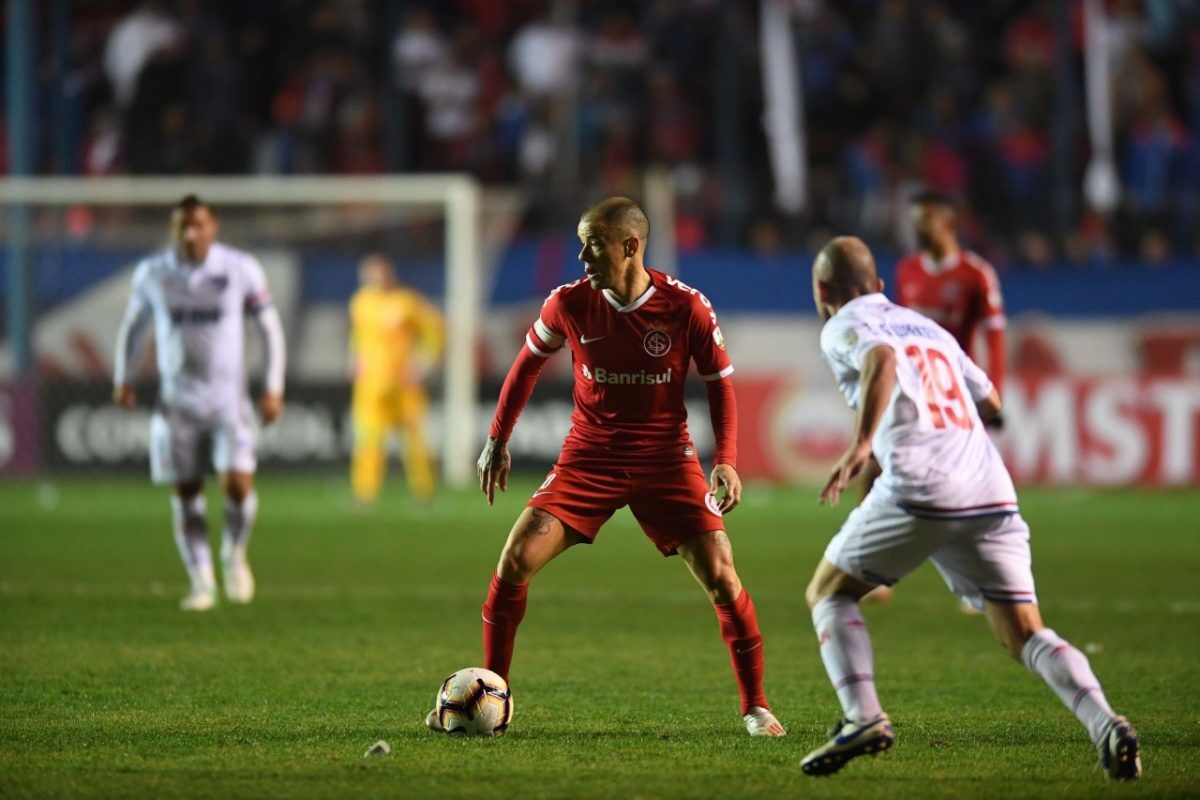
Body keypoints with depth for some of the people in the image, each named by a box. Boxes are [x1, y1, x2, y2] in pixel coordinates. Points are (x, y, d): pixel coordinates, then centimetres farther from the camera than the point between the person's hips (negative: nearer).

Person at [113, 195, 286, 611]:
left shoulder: (241, 269, -5)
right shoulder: (152, 273, 0)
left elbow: (270, 327, 3)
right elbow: (132, 323, 17)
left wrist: (274, 389, -1)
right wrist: (123, 378, 14)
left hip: (228, 397, -2)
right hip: (176, 400, 2)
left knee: (238, 483, -16)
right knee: (185, 493, 1)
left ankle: (235, 554, 13)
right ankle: (201, 582, 13)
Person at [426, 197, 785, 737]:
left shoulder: (687, 308, -12)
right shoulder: (570, 303, -7)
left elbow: (719, 383, -1)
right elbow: (528, 364, 10)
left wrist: (726, 461, -12)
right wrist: (497, 440, 9)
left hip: (665, 459, -1)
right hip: (588, 459, 2)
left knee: (719, 575, -11)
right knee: (515, 561, -10)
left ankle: (755, 706, 5)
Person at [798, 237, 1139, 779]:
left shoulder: (845, 327, 8)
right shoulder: (927, 326, 27)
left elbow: (882, 358, -16)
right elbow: (989, 401, 35)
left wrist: (861, 443, -26)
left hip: (919, 490, -5)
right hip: (991, 492, 5)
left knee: (828, 594, 14)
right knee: (1025, 635, 4)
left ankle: (863, 718, -6)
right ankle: (1106, 726, -20)